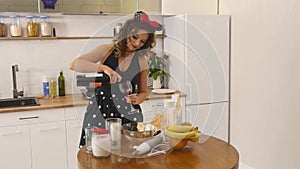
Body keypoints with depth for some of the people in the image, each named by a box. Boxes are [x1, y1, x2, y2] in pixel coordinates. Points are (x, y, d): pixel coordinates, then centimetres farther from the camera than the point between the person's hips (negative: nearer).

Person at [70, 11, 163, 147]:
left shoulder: (141, 61, 8)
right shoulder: (107, 50, 1)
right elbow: (74, 65, -10)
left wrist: (137, 99, -4)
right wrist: (103, 67, -24)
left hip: (128, 115, 2)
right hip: (99, 112, -1)